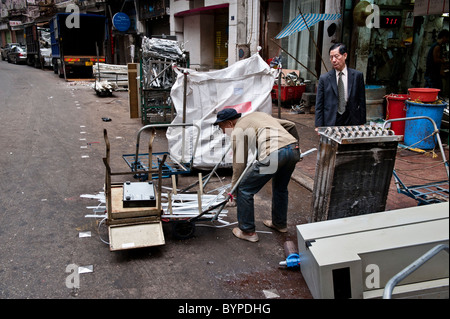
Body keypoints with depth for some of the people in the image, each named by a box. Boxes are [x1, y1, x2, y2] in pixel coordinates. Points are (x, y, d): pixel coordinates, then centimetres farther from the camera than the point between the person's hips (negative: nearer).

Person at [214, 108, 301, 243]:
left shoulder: (238, 131, 10)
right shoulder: (257, 115, 31)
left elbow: (239, 164, 7)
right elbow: (290, 125, 30)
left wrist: (233, 190, 17)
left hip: (273, 155, -8)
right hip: (294, 150, 9)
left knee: (244, 189, 7)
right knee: (280, 188, 31)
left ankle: (248, 231, 16)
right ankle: (280, 223, 47)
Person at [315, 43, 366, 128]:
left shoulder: (357, 76, 5)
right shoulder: (324, 78, 3)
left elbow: (362, 102, 7)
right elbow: (319, 105, 3)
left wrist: (362, 123, 4)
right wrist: (319, 126, -3)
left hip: (351, 122, 1)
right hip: (330, 123, 0)